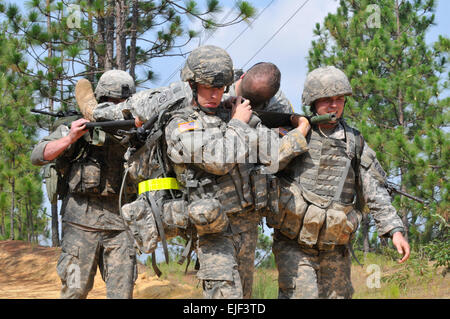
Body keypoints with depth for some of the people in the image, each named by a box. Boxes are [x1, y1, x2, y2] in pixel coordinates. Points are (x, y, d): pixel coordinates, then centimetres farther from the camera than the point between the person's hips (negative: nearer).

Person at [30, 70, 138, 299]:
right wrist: (70, 138, -18)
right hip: (83, 219, -3)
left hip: (118, 221, 3)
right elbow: (38, 157, -3)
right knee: (75, 289, -4)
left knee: (122, 290, -1)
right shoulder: (78, 127, 2)